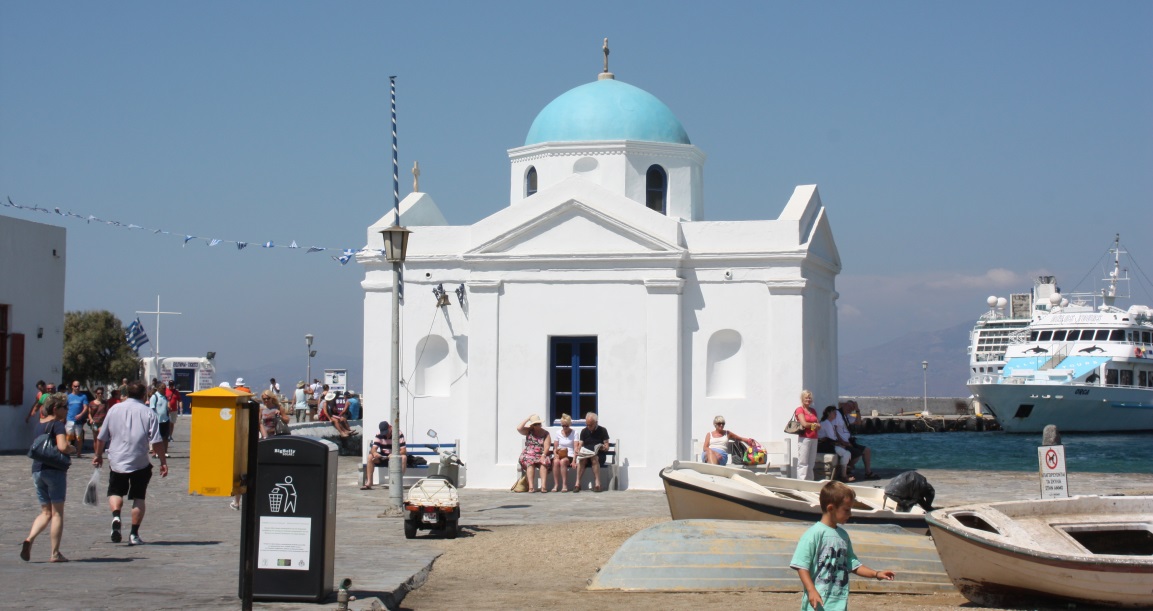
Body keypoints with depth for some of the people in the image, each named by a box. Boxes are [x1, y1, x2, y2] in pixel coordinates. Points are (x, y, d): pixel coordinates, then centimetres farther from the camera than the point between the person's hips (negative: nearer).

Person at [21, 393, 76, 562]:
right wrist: (73, 449, -3)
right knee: (57, 512, 1)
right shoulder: (57, 424, -10)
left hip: (37, 470, 7)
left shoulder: (40, 424, 14)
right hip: (55, 470, -7)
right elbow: (63, 447, -24)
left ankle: (29, 539, -11)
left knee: (46, 512, 14)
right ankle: (55, 553, 1)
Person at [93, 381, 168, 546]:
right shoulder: (148, 413, -3)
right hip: (140, 463, -1)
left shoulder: (115, 409, 3)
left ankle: (116, 515, -15)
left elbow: (102, 437, 8)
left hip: (117, 461, 1)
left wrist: (98, 455, 23)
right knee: (139, 497, 10)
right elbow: (156, 441, -9)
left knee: (115, 492, 15)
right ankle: (134, 534, 6)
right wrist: (163, 461, -1)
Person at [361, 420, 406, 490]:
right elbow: (373, 449, -17)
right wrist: (374, 453, -42)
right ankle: (368, 483, -25)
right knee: (370, 457, -23)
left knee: (404, 457, -35)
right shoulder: (379, 435, -6)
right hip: (383, 457, 3)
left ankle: (400, 482, -31)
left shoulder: (399, 434, -15)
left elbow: (403, 450, -21)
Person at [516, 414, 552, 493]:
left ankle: (543, 486, -44)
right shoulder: (529, 431, 9)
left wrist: (543, 456, -22)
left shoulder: (545, 433, 6)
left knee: (544, 463, -33)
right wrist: (528, 419, -4)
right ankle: (531, 487, -43)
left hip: (541, 455, 0)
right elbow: (519, 428, -9)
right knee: (530, 462, -33)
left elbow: (547, 446, -5)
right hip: (528, 455, 0)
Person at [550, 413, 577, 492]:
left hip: (569, 455, -2)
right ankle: (555, 485, -31)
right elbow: (555, 448, 12)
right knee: (556, 461, -33)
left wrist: (574, 460, -18)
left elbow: (575, 448, -5)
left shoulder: (574, 432, 2)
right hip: (559, 455, 2)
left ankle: (564, 485, -33)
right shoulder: (558, 433, 11)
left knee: (562, 461, -36)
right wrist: (555, 455, -10)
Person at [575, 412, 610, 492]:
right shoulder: (584, 432, 13)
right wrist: (578, 450, -15)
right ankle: (577, 483, -36)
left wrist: (602, 447, -23)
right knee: (581, 459, -32)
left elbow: (607, 447, 0)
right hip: (585, 455, 2)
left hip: (599, 456, -2)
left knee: (594, 458, -37)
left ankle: (597, 483, -40)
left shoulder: (602, 431, 4)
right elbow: (580, 445, 8)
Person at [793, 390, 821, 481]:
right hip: (804, 438, -7)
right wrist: (814, 424, 2)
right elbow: (804, 424, -12)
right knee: (803, 463, -8)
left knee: (811, 463, 8)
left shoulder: (813, 411, 19)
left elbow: (819, 427, 15)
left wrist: (817, 425, -8)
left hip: (813, 438, 7)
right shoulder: (800, 410, -1)